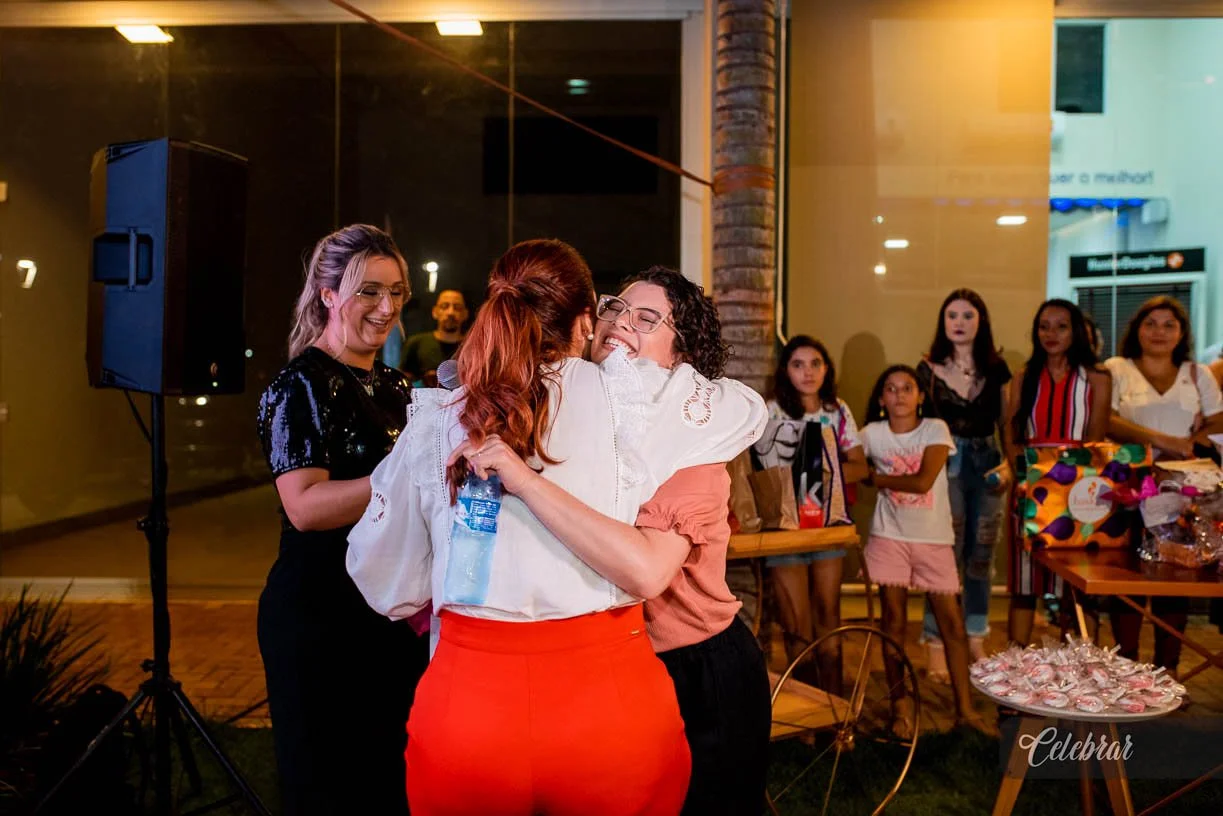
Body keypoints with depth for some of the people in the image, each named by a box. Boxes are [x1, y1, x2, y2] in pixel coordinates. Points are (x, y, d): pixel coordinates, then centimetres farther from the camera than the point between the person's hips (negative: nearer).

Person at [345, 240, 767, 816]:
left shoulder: (431, 421, 1)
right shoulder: (624, 396, -5)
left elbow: (383, 580, 6)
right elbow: (747, 409, 10)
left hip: (466, 707, 2)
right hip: (608, 697, -1)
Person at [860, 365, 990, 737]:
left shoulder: (936, 429, -5)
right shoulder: (872, 434, 0)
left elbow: (923, 482, -15)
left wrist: (879, 479, -8)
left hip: (935, 538, 0)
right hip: (890, 536, 1)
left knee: (952, 622, 2)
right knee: (894, 621, 4)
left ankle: (965, 708, 12)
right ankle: (900, 706, 17)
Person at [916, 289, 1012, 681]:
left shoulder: (996, 368, 6)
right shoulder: (929, 369, -2)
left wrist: (1008, 464, -5)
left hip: (987, 465, 3)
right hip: (946, 467, -3)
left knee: (981, 557, 11)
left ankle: (976, 644, 24)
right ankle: (936, 648, 4)